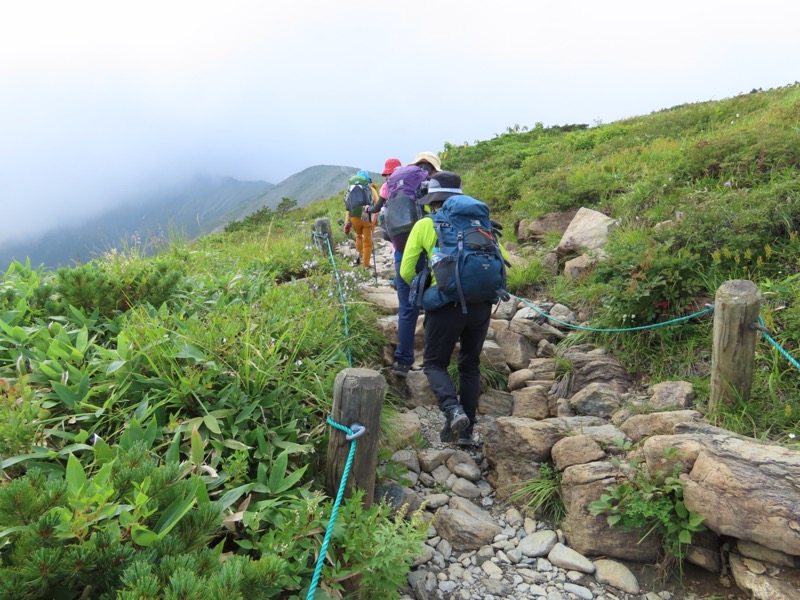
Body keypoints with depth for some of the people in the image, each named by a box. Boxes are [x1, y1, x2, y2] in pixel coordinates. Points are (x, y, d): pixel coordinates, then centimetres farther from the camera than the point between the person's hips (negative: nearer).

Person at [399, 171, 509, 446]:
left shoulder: (424, 225, 6)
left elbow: (407, 271, 3)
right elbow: (502, 261, 10)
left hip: (446, 303, -3)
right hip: (481, 304, 4)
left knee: (434, 363, 13)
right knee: (470, 365, 18)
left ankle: (453, 410, -12)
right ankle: (466, 430, 19)